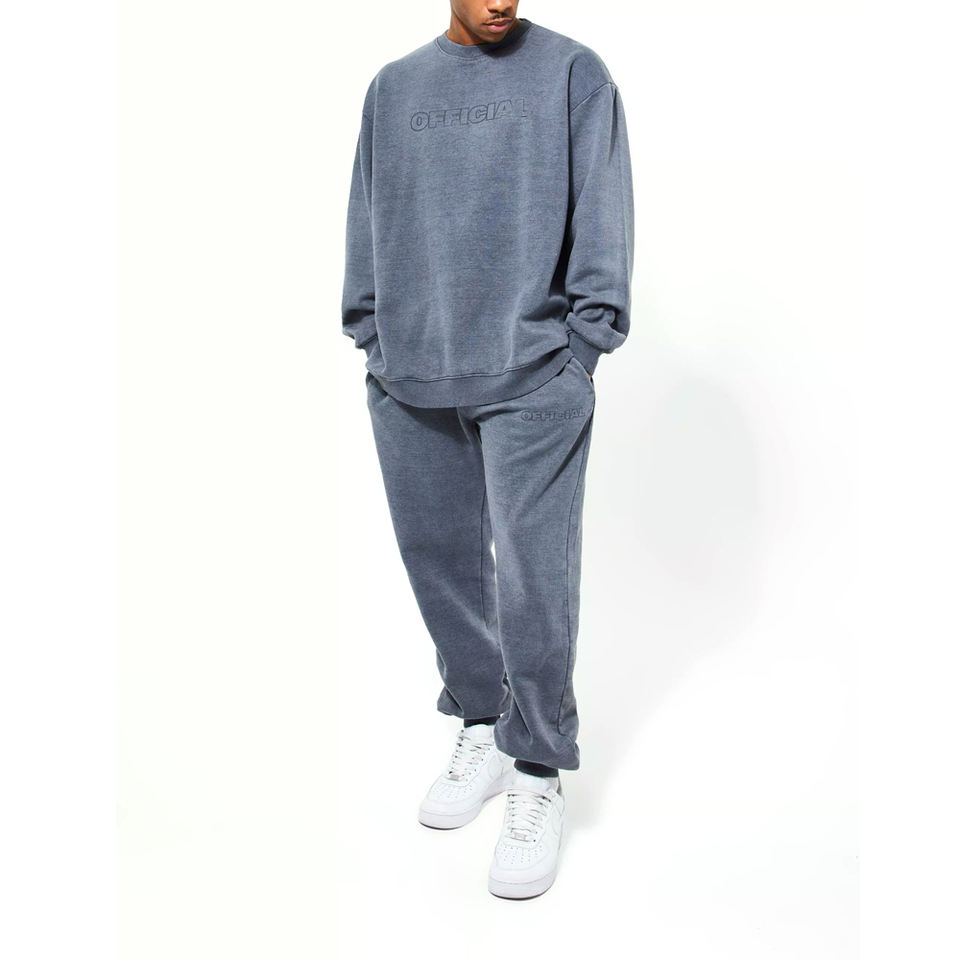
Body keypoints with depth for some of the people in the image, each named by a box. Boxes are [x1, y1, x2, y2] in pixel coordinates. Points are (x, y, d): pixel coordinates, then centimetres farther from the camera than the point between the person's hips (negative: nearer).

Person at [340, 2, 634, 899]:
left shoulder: (573, 72, 6)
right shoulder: (391, 87, 17)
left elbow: (601, 215, 1)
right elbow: (366, 219, 17)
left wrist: (581, 345, -6)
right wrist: (373, 339, 9)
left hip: (533, 379, -4)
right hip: (407, 383, 4)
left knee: (532, 579, -5)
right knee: (439, 559, 9)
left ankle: (538, 777, 10)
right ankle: (481, 729, 28)